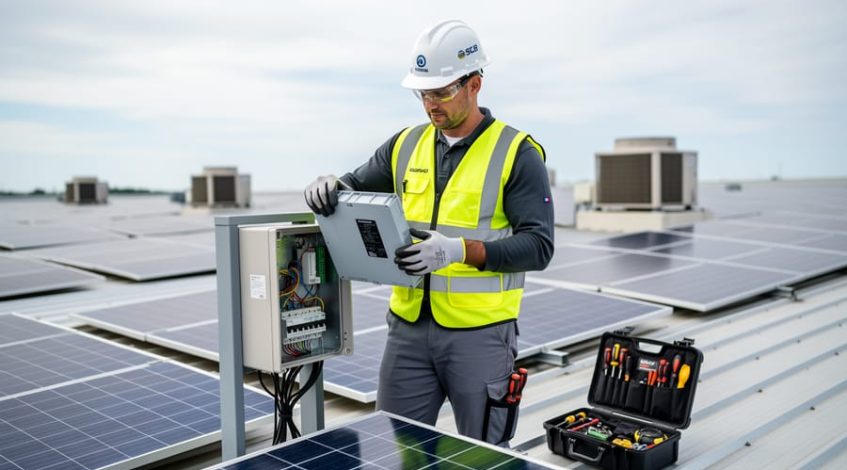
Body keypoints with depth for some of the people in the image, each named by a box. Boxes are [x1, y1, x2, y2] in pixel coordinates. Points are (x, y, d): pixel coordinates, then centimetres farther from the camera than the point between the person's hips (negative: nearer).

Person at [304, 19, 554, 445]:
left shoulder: (516, 153, -7)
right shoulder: (405, 145, 8)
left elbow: (538, 246, -13)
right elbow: (354, 190, 16)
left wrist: (460, 250, -27)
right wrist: (329, 188, -9)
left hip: (479, 333, -4)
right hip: (408, 328, 5)